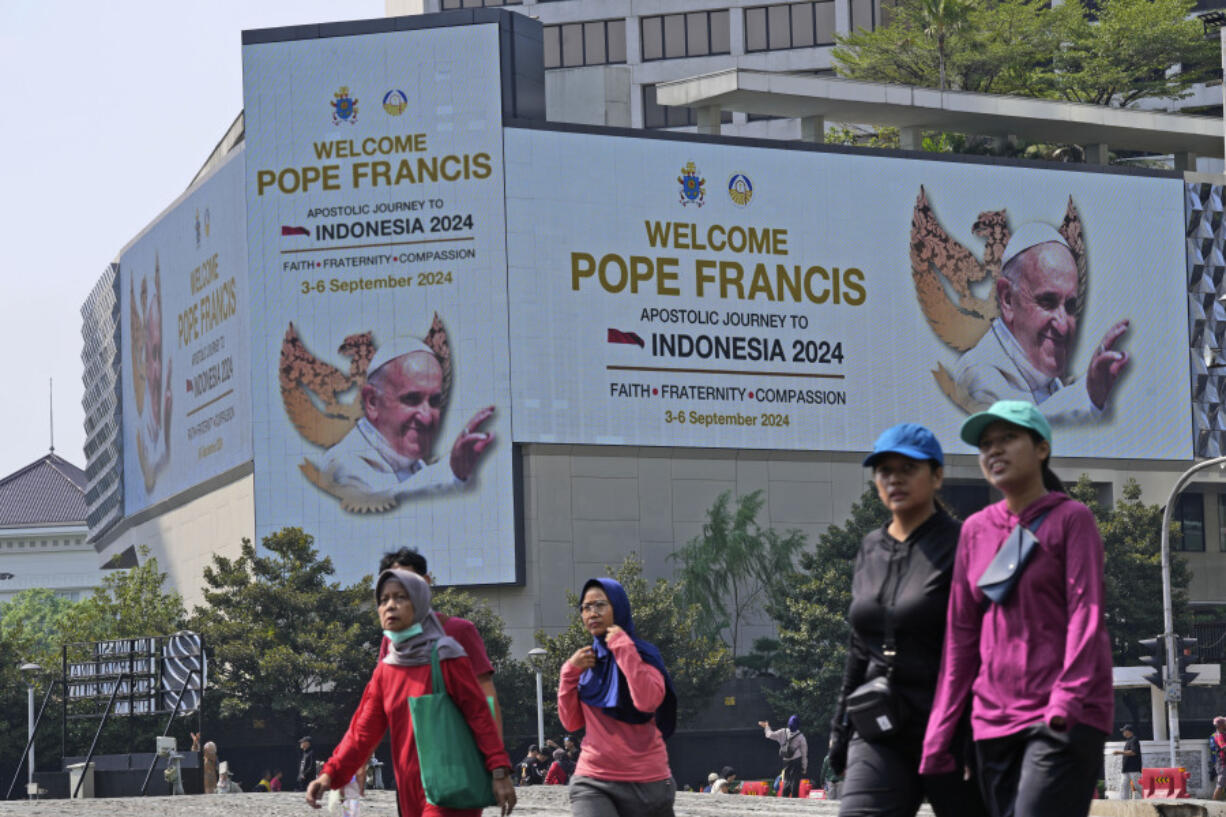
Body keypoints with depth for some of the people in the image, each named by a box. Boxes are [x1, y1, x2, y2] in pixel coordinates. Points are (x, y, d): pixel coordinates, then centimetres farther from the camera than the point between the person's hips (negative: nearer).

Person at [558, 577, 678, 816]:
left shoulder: (644, 654, -3)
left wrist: (623, 648, -17)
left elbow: (648, 702, -23)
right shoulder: (587, 661, 12)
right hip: (592, 782, 3)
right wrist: (570, 673, -2)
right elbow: (571, 722, 9)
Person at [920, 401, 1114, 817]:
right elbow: (961, 635, 15)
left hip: (1067, 720, -5)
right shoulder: (976, 530, 14)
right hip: (994, 718, 5)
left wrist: (1066, 701, -22)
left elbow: (1086, 617, -9)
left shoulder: (1071, 519, 1)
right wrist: (940, 733, 10)